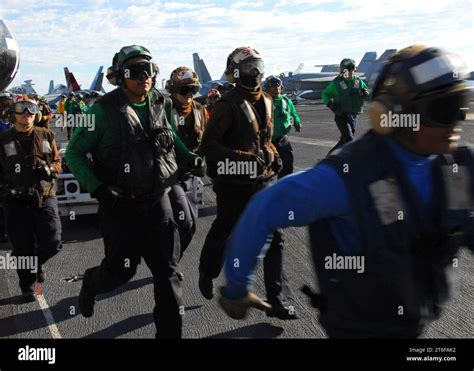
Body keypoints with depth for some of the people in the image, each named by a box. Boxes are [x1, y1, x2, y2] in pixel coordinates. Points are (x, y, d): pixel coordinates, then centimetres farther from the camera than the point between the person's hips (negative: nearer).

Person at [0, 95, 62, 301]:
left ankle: (36, 263, 32)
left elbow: (57, 161, 13)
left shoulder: (46, 136, 8)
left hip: (45, 198, 2)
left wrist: (50, 170, -9)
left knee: (52, 243, -2)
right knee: (23, 247, 4)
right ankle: (28, 286, 24)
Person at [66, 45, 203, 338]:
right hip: (120, 204, -4)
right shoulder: (105, 110, -10)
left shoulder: (160, 104, 4)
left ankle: (170, 331, 14)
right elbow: (74, 153, -6)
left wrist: (189, 157, 9)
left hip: (158, 200, 4)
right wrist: (97, 188, -17)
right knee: (122, 270, 3)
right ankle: (92, 283, 39)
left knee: (167, 271, 2)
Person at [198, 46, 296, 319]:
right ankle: (207, 274, 41)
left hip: (262, 181, 6)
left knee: (274, 238, -1)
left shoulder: (266, 102, 11)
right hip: (234, 184, -5)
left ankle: (278, 300, 5)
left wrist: (274, 155, 7)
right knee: (223, 234, 13)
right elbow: (208, 145, -17)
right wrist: (243, 158, -26)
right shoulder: (228, 105, -13)